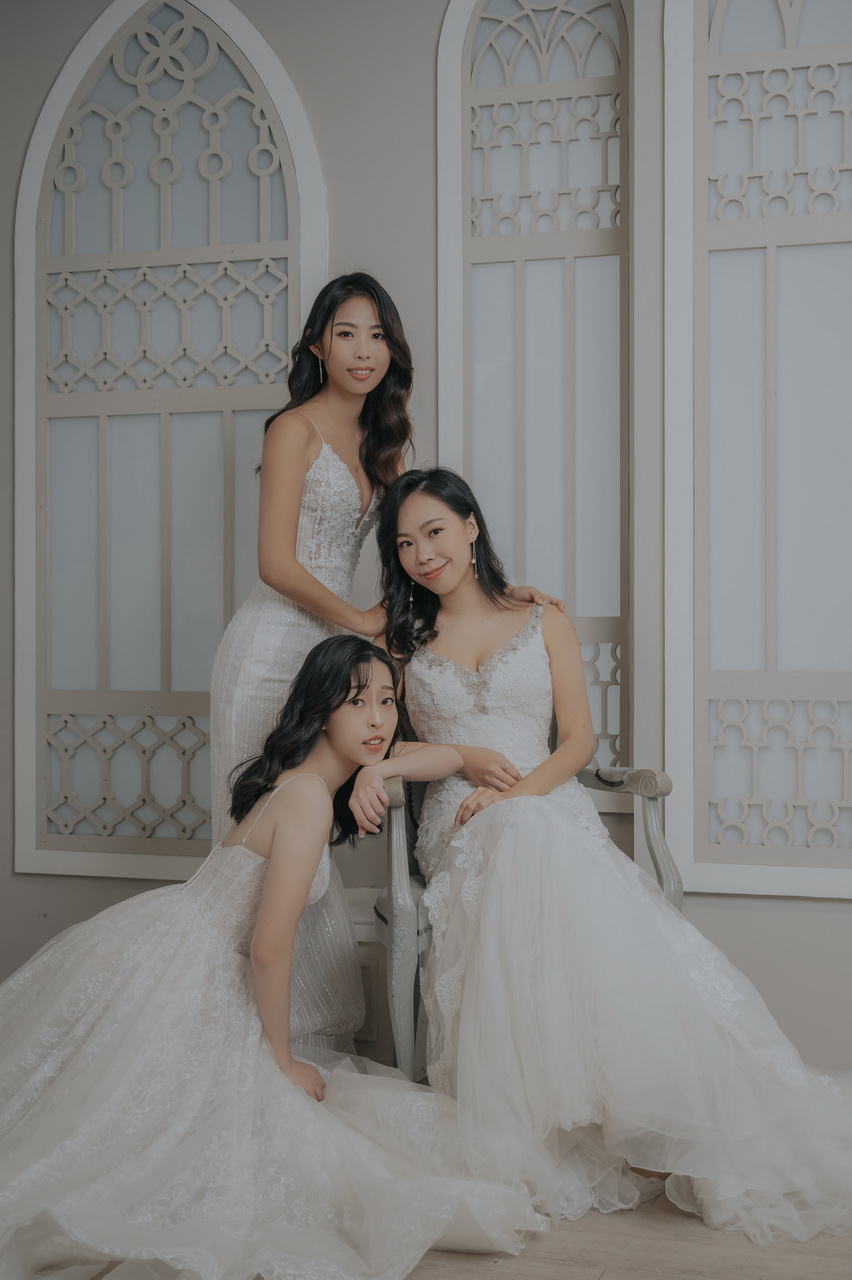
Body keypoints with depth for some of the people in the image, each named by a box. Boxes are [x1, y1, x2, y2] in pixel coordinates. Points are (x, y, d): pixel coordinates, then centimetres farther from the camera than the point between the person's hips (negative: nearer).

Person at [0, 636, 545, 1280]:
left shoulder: (323, 768, 6)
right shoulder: (309, 797, -21)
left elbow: (449, 756, 14)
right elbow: (269, 946, -22)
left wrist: (383, 767, -7)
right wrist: (283, 1058, -9)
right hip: (172, 975, -9)